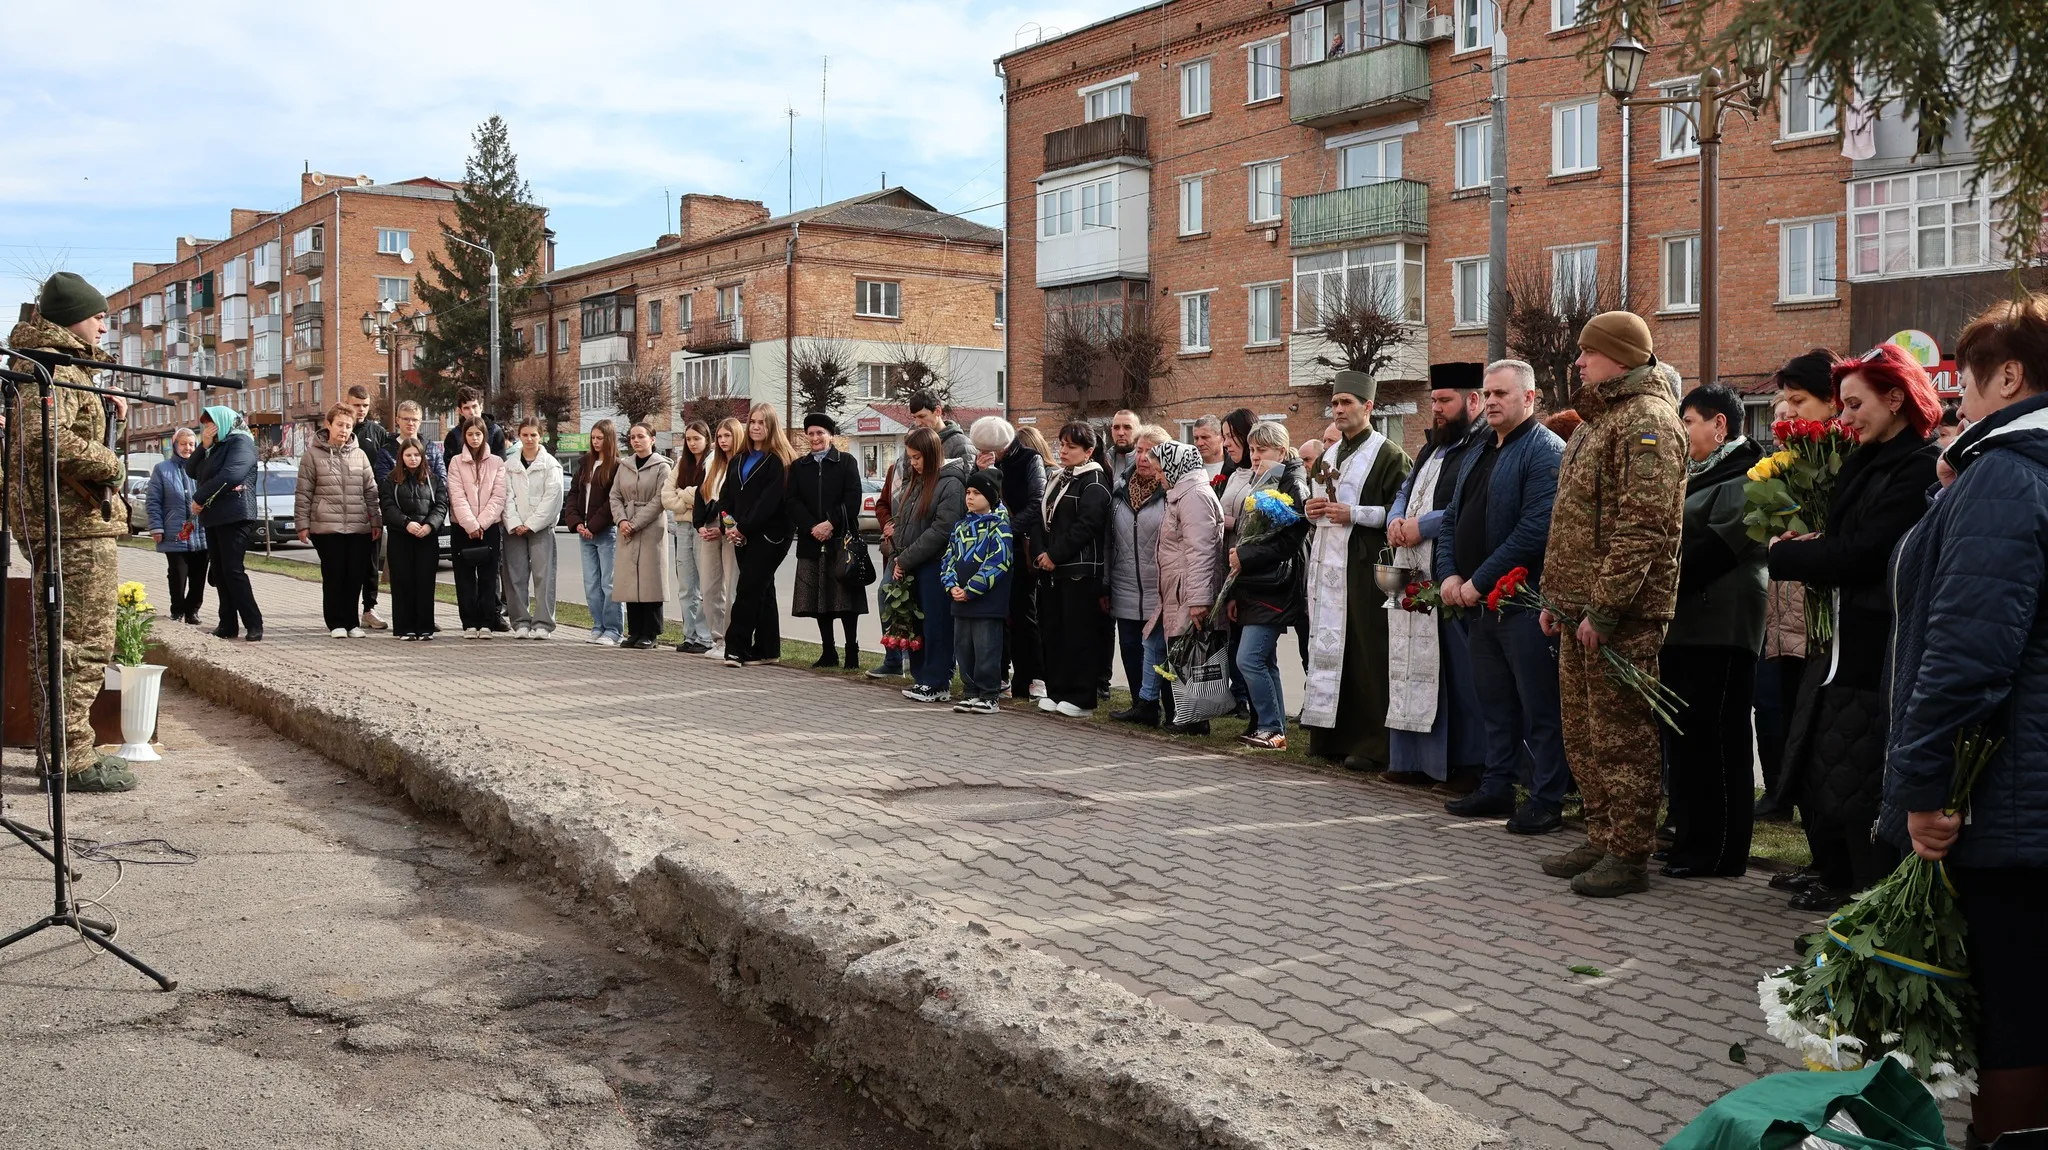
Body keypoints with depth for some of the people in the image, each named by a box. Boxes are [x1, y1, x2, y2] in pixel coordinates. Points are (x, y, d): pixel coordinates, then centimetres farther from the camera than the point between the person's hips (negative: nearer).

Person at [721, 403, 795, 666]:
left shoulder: (778, 461, -6)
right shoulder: (739, 460, 16)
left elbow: (769, 500, -15)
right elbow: (726, 496, 11)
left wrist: (743, 528, -16)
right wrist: (729, 526, -5)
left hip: (768, 535, -7)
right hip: (743, 536, 7)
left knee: (748, 589, -13)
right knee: (761, 590, 11)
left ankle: (736, 647, -13)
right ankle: (767, 649, 15)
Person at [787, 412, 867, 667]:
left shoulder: (846, 462, 4)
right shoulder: (798, 466, 13)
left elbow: (853, 499, -5)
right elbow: (793, 502, 4)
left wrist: (831, 524, -15)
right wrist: (812, 527, -11)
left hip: (841, 540, -3)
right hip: (811, 542, 3)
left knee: (845, 598, -5)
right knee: (818, 600, 4)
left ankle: (852, 652, 0)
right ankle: (828, 652, 12)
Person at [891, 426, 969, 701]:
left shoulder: (950, 484, -11)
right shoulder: (914, 481, 15)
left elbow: (941, 530, -17)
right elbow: (901, 521, 18)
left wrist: (905, 559, -14)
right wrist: (899, 560, 6)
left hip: (936, 565, -8)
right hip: (913, 566, 8)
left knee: (936, 624, -3)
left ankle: (937, 684, 3)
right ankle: (921, 677, 18)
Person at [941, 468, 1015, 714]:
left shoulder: (999, 525, -8)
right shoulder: (961, 524, 15)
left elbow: (997, 563, -16)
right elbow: (949, 556, 14)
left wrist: (970, 590, -17)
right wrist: (951, 585, -4)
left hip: (987, 601, -7)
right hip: (960, 600, 7)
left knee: (986, 649, -3)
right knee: (963, 648, 11)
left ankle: (989, 695, 5)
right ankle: (970, 692, 21)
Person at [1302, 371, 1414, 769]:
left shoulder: (1388, 455, -3)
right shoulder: (1329, 456, 20)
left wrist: (1354, 514, -16)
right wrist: (1312, 509, 7)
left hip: (1364, 567, -7)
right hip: (1327, 564, 7)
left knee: (1366, 655, -7)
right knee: (1328, 648, 6)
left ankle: (1371, 745, -3)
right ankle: (1332, 736, 12)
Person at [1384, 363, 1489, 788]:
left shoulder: (1484, 447, -9)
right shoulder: (1432, 447, 22)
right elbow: (1405, 492, 26)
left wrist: (1422, 526, -14)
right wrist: (1396, 519, 4)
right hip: (1414, 578, 9)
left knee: (1461, 674, -4)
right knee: (1415, 669, 9)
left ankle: (1473, 764, 4)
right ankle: (1414, 758, 14)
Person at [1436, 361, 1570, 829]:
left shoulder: (1546, 452, -11)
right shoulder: (1476, 454, 18)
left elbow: (1536, 529, -20)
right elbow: (1451, 519, 19)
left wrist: (1480, 582, -17)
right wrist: (1448, 574, 1)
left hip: (1523, 602, -8)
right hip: (1477, 602, 9)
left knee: (1540, 708, -2)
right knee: (1493, 703, 16)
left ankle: (1546, 801, 4)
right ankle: (1496, 787, 25)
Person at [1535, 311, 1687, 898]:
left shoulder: (1647, 421, -13)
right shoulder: (1597, 420, 20)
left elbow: (1643, 526, -21)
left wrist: (1602, 608, -22)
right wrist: (1557, 597, 19)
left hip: (1621, 613, -10)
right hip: (1581, 608, 10)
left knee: (1620, 736, -4)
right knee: (1583, 732, 15)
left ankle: (1629, 856, 4)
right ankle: (1601, 840, 26)